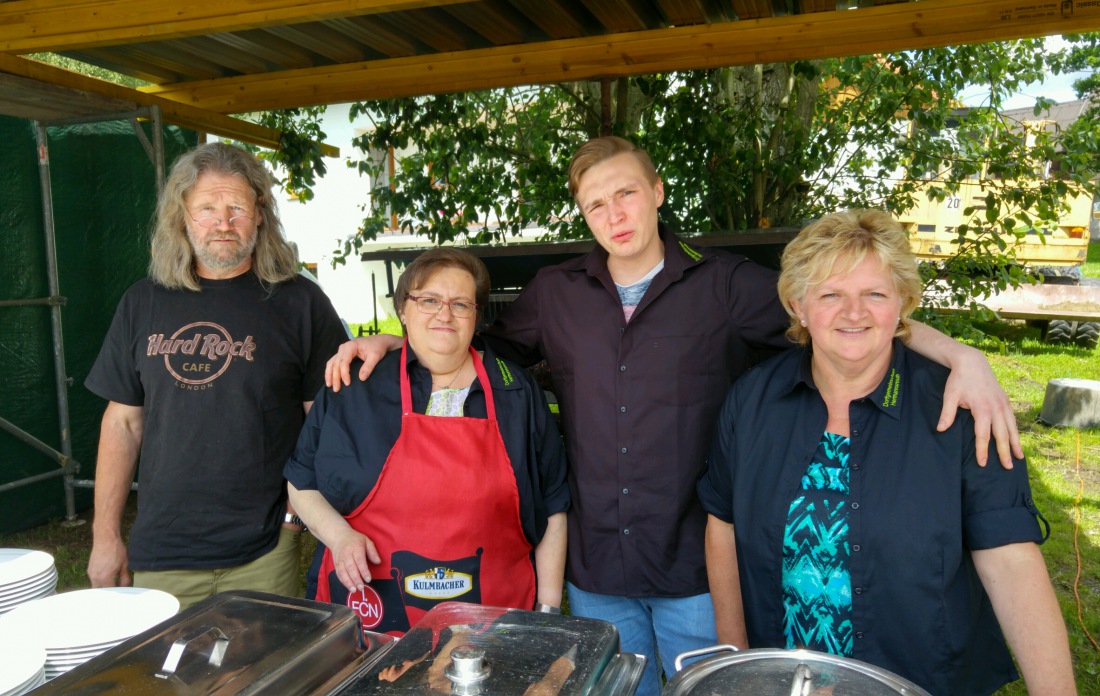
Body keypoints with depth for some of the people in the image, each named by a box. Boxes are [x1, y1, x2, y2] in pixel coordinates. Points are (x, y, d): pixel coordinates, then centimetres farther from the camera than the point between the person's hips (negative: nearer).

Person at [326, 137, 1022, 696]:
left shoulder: (725, 285, -6)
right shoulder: (555, 295, 2)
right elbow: (486, 343, 16)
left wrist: (959, 354, -24)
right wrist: (386, 341, 5)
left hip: (698, 573, -2)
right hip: (598, 575, 3)